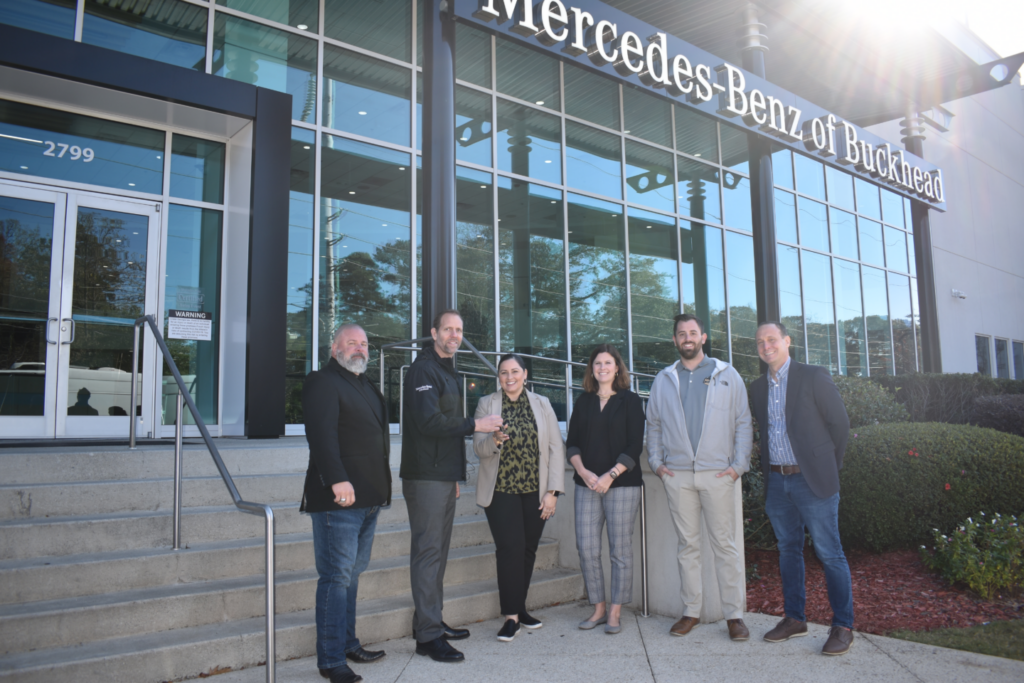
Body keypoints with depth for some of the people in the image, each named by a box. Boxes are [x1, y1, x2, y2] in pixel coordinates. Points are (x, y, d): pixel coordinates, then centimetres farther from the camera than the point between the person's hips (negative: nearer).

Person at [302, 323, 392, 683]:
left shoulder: (366, 385, 21)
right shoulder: (322, 383, -7)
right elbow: (322, 434, -20)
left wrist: (380, 488, 18)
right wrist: (338, 480, -30)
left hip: (369, 498, 9)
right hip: (339, 496, -9)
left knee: (352, 573, 16)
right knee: (337, 576, -4)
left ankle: (348, 644, 27)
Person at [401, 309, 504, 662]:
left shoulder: (447, 371, 20)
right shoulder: (424, 369, -11)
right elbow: (429, 421, -22)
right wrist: (476, 424, -15)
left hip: (444, 475, 10)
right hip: (426, 475, -10)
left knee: (437, 550, 14)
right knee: (427, 551, -7)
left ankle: (431, 622, 24)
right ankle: (428, 635, -2)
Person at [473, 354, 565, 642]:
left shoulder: (541, 404, 6)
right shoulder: (487, 404, 3)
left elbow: (556, 448, 4)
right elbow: (478, 448, -3)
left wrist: (553, 491, -3)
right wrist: (494, 440, -27)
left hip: (535, 491, 2)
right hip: (501, 491, -2)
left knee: (528, 550, 8)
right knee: (510, 549, -9)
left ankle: (519, 607, 25)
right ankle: (511, 616, 2)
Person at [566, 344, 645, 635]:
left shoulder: (630, 401, 2)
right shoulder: (583, 402, 13)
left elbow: (635, 446, -5)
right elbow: (572, 443, 10)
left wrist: (610, 475, -13)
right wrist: (584, 472, -6)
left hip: (622, 484, -3)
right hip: (587, 485, 4)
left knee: (620, 549, 1)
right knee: (587, 548, 2)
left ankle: (615, 612, 13)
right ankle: (598, 608, 16)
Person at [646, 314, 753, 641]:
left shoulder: (727, 375, 7)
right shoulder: (663, 380, 13)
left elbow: (743, 423, 4)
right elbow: (653, 425, 16)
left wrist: (739, 465, -4)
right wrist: (656, 462, 5)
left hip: (718, 473, -2)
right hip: (677, 475, 2)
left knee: (726, 544, 0)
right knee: (687, 544, 8)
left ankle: (734, 614, 9)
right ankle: (691, 610, 16)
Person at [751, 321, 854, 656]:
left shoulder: (814, 377, -5)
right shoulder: (757, 387, 11)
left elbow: (840, 422, -2)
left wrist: (829, 467, 1)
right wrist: (768, 467, 9)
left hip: (812, 480, -5)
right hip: (776, 482, 5)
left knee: (829, 553, 0)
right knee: (788, 550, 13)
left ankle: (842, 626, 12)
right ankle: (794, 618, 25)